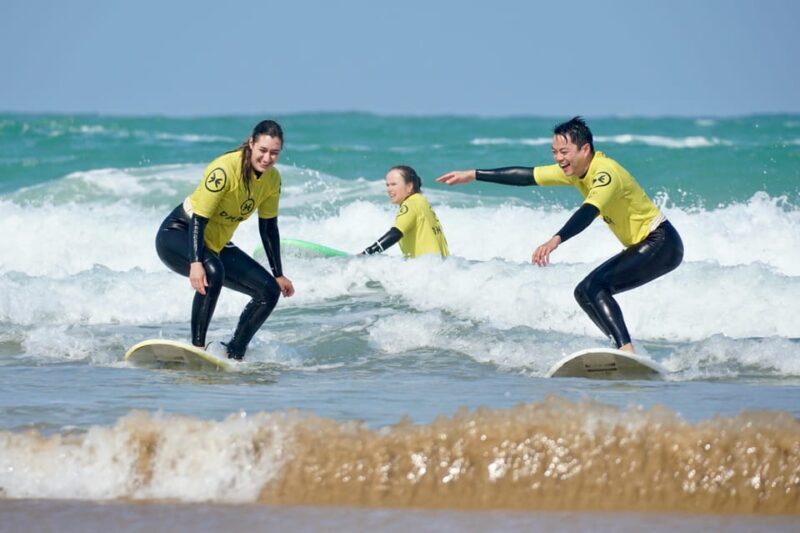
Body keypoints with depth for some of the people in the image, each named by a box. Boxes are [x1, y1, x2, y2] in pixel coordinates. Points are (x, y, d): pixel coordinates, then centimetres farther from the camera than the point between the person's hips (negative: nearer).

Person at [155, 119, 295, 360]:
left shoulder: (272, 178, -4)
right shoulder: (225, 169, -27)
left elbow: (269, 227, 8)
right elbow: (198, 217, -28)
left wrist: (278, 275, 9)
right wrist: (195, 263, -40)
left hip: (216, 245, 8)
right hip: (177, 235, -8)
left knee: (270, 291, -2)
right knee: (212, 271, -39)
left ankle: (233, 355, 2)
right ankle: (197, 347, -34)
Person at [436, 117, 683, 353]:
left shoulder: (605, 172, -24)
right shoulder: (574, 170, 3)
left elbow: (588, 212, -42)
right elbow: (526, 175, 9)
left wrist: (556, 240, -57)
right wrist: (473, 175, 10)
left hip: (661, 244, -10)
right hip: (640, 247, 10)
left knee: (595, 287, -24)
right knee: (584, 293, 7)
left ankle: (627, 352, -33)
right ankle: (624, 350, 4)